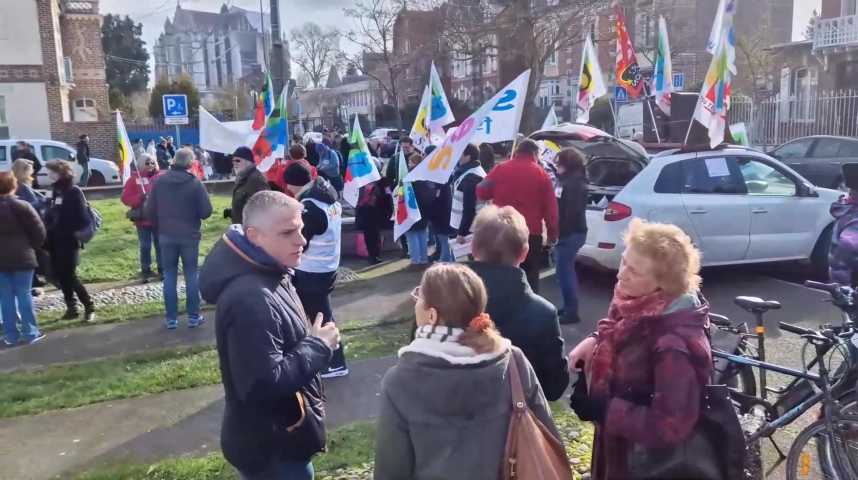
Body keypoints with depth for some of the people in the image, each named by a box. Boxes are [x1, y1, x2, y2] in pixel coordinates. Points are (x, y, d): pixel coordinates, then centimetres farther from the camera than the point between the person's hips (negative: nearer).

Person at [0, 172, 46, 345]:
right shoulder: (21, 206, -10)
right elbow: (39, 231, -9)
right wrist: (32, 247, 8)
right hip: (21, 257, -3)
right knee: (24, 295, 3)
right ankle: (31, 332, 5)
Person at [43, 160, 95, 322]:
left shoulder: (74, 192, -11)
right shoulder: (55, 192, 12)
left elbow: (82, 217, -16)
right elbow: (50, 215, 15)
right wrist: (48, 234, 6)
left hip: (69, 241, -8)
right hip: (55, 241, 8)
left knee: (69, 276, -7)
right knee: (60, 276, 9)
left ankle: (89, 306, 5)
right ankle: (71, 307, 19)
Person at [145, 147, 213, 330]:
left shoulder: (159, 181, -3)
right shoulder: (195, 183, -12)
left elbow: (148, 210, -1)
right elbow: (206, 212, -12)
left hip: (166, 236, 2)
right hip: (189, 236, -2)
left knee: (169, 275, 8)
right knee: (191, 275, 7)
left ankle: (171, 318, 10)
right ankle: (194, 316, 11)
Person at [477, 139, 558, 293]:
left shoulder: (500, 169, 2)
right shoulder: (541, 174, -1)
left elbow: (482, 193, 12)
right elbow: (551, 208, -1)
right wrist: (552, 234, 8)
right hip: (531, 234, -1)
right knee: (530, 278, 7)